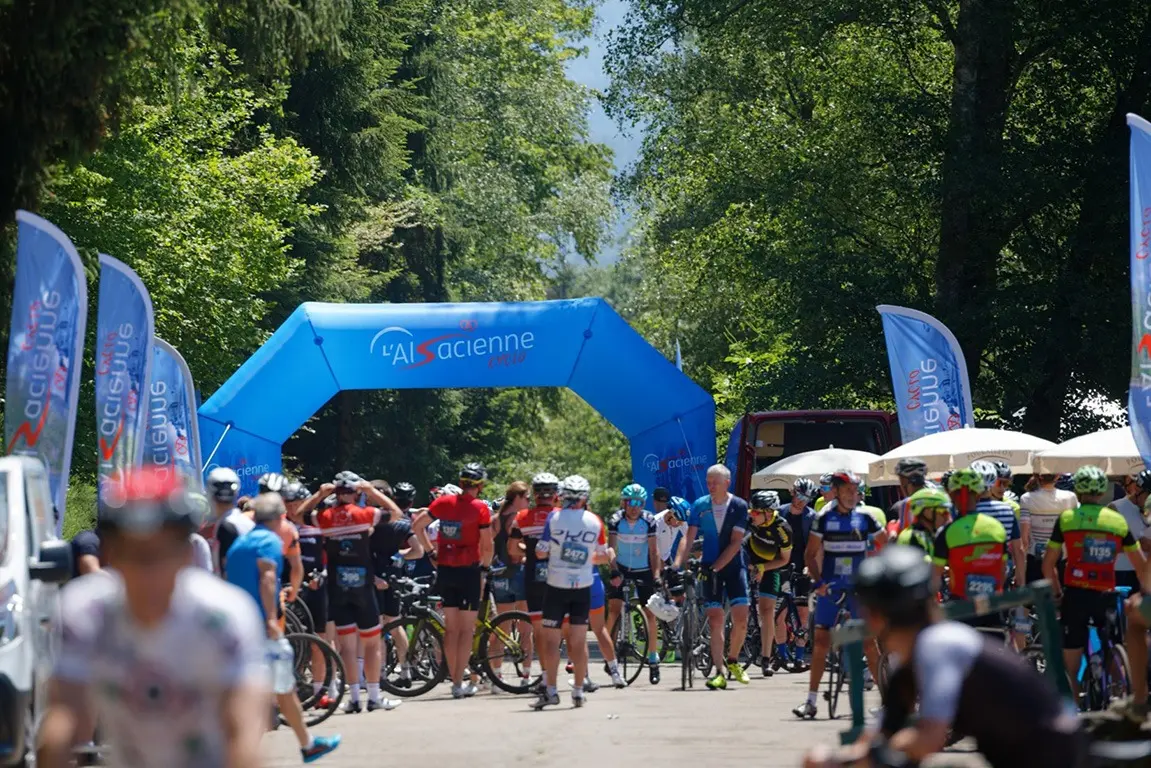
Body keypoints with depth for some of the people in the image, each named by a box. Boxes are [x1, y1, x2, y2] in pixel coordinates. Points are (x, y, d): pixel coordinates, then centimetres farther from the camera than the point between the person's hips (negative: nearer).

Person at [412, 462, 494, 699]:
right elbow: (487, 546, -11)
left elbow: (417, 526, 7)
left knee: (451, 627, 12)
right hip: (469, 571, -4)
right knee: (467, 628, 2)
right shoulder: (480, 508, -11)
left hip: (445, 570, 4)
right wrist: (485, 567, 7)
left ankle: (455, 681, 14)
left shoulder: (443, 502, 2)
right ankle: (460, 685, -2)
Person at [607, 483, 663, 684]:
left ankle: (653, 659, 5)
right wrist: (614, 571, -31)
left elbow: (654, 551, -11)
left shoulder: (649, 521, -13)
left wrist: (656, 575, -19)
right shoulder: (615, 521, -13)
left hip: (643, 571, 0)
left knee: (649, 614, -2)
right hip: (621, 569, 0)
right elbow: (611, 548, -18)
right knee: (614, 609, -13)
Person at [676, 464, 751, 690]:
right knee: (715, 620, -6)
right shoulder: (700, 506, -1)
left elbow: (735, 542, -11)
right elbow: (688, 538, -7)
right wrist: (677, 565, -21)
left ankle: (732, 661, 16)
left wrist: (716, 567, -19)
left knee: (741, 618, -8)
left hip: (733, 565, -1)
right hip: (709, 568, 1)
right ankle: (719, 672, -5)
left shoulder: (739, 506, -6)